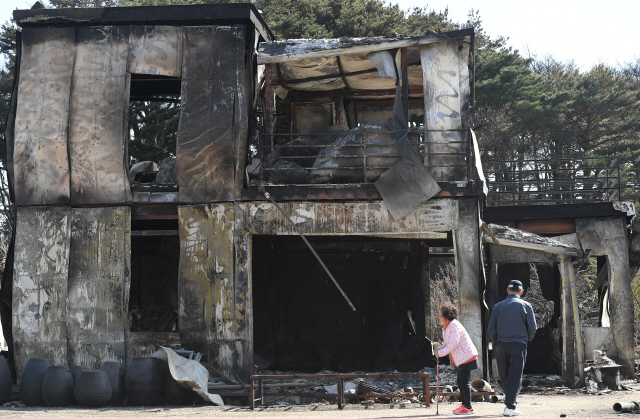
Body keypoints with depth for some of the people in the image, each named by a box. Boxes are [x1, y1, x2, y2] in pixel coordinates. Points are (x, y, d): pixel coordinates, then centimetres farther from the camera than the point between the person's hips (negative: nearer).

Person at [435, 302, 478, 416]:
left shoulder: (454, 326, -19)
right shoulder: (445, 328, 12)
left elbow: (453, 344, -24)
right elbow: (448, 343, 21)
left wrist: (440, 353, -19)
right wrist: (439, 349, 2)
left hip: (467, 357, -10)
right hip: (461, 359, 10)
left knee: (465, 382, -9)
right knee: (460, 382, 15)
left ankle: (468, 407, -5)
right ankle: (464, 405, 24)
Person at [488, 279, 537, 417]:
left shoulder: (498, 306, 8)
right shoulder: (525, 305, 2)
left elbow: (491, 328, 6)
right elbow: (532, 327, 2)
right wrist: (527, 339, 21)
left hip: (501, 344, 2)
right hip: (518, 344, -2)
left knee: (504, 376, 13)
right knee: (515, 377, -2)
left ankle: (511, 400, 23)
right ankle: (510, 407, -9)